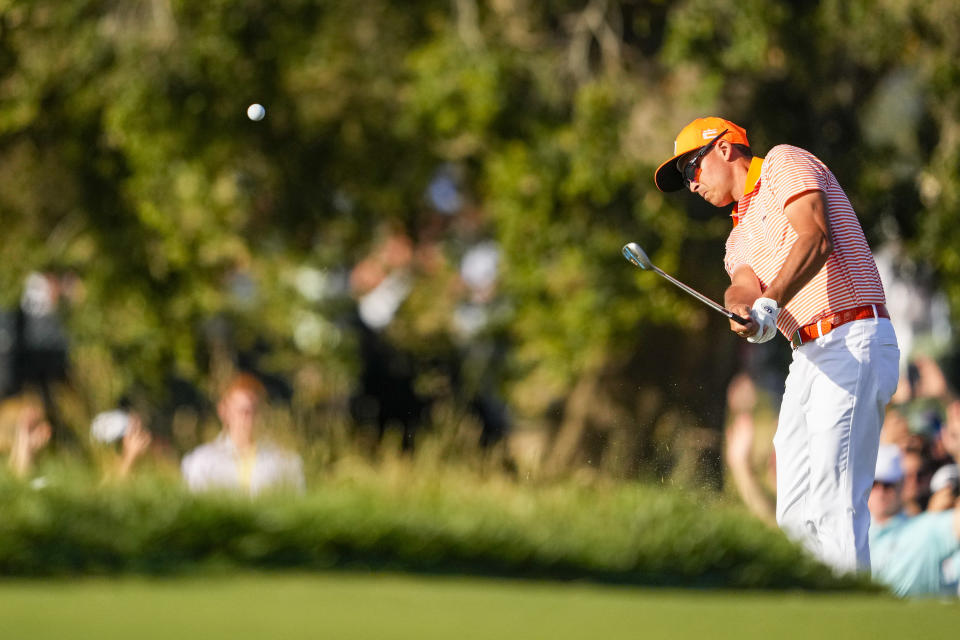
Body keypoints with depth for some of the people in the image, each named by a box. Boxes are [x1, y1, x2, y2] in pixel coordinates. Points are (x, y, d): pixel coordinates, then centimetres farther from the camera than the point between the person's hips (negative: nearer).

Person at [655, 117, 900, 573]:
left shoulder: (784, 163, 4)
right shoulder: (739, 240, 26)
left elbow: (816, 239, -15)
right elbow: (744, 288, 3)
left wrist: (770, 305, -28)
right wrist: (742, 310, -22)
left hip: (854, 345, -9)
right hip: (808, 357, 9)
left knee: (834, 502, -19)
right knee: (796, 514, 4)